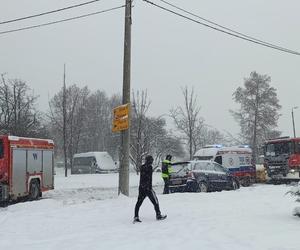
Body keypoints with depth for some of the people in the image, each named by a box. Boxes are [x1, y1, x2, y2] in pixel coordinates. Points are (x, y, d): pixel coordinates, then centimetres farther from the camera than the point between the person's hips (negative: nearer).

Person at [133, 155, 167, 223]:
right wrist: (150, 187, -17)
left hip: (141, 187, 7)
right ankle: (158, 215, 13)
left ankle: (136, 217, 0)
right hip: (147, 187, -7)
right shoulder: (149, 167, -11)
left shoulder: (142, 167, 10)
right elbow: (150, 178, -17)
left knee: (139, 202, 6)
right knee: (155, 201, 6)